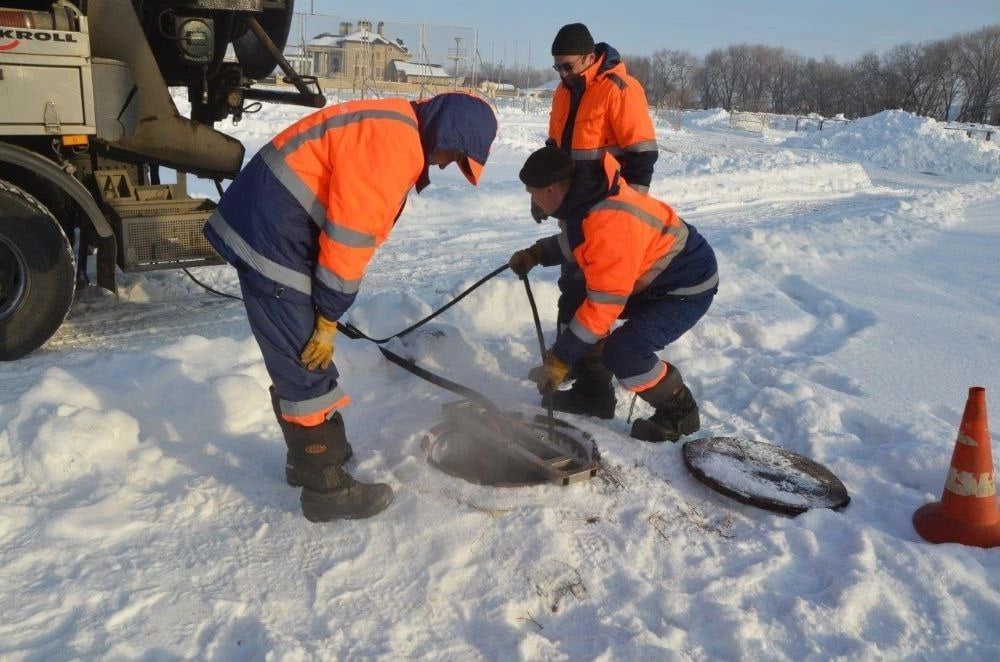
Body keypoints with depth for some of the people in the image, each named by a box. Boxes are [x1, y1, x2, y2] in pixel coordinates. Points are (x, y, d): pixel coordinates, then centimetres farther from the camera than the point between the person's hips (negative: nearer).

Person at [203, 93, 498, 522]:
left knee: (298, 360, 19)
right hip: (271, 235, -11)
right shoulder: (394, 141, -18)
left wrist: (327, 311, 15)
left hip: (266, 229, 11)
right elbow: (351, 232, -20)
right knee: (307, 366, -4)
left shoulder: (396, 133, 15)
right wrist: (328, 320, -11)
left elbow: (356, 223, 16)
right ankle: (326, 488, 6)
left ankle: (308, 456, 34)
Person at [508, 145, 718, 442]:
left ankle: (679, 412, 1)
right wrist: (536, 254, 4)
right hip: (649, 275, 10)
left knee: (622, 352, -23)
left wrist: (559, 357, -25)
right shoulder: (586, 194, -7)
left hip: (688, 287, -10)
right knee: (578, 306, 8)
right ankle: (593, 393, 19)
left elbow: (604, 305, -32)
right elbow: (575, 240, 16)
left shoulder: (610, 224, -35)